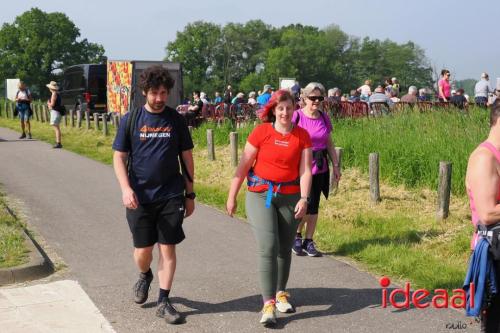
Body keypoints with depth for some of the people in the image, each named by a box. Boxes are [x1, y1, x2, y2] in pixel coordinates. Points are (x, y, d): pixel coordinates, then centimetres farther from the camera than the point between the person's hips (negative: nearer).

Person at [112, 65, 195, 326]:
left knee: (167, 248, 1)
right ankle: (145, 276, 39)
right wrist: (126, 189, -13)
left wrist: (190, 194, 5)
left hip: (171, 196, 0)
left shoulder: (176, 120, 1)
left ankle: (164, 302, 12)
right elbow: (119, 157, 1)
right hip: (140, 197, 0)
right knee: (142, 250, 6)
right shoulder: (130, 120, -1)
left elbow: (187, 157, 6)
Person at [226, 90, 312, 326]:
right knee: (268, 247, -13)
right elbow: (243, 166, -2)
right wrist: (232, 197, -1)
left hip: (290, 197, 2)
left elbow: (305, 170, -2)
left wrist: (304, 198, -15)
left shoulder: (302, 136, 2)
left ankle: (281, 293, 32)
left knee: (284, 248, 11)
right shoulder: (261, 132, -4)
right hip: (261, 194, -2)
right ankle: (268, 304, -10)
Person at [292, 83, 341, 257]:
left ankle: (308, 241, 20)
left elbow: (329, 143, 15)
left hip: (320, 168, 5)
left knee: (314, 207, 8)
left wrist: (336, 165, 12)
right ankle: (296, 236, 18)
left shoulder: (324, 117, 8)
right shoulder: (296, 116, -7)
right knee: (307, 206, -7)